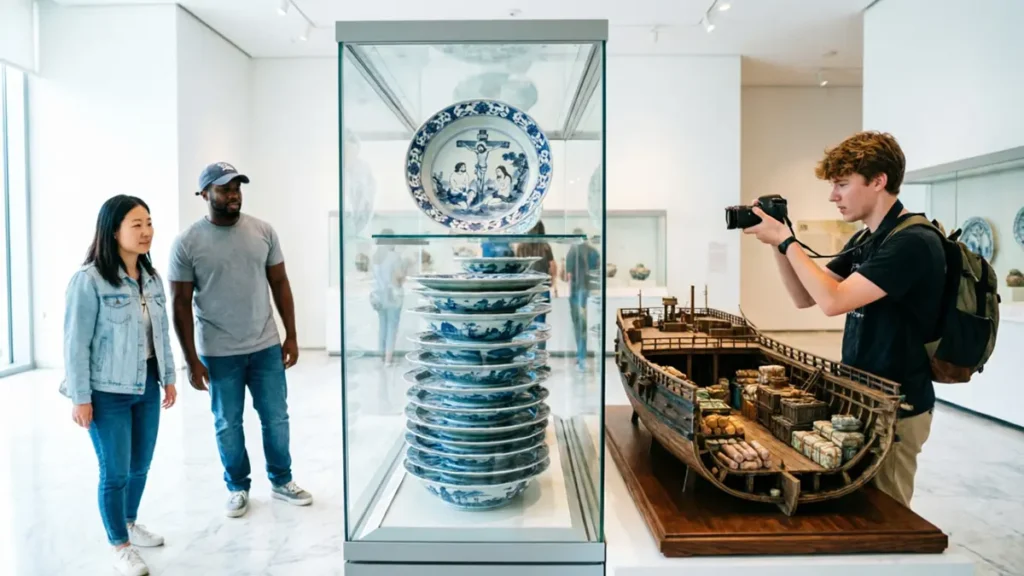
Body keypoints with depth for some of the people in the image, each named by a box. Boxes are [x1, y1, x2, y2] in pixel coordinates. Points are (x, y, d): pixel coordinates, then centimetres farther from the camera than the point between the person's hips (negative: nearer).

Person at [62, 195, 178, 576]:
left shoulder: (151, 278, 4)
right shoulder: (89, 280, -16)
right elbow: (75, 342, -14)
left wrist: (168, 378, 12)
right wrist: (81, 398, -13)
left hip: (146, 388, 6)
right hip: (107, 393, -6)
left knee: (141, 465, 17)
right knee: (115, 472, 6)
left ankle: (130, 523, 41)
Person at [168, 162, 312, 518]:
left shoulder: (263, 231, -1)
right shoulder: (187, 243, -8)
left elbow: (280, 284, 4)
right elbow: (181, 304, -5)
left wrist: (291, 336, 2)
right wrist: (192, 361, -7)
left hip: (266, 346, 2)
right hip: (218, 353, -2)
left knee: (276, 418, 12)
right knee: (227, 424, 13)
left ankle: (282, 482, 31)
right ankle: (238, 487, 33)